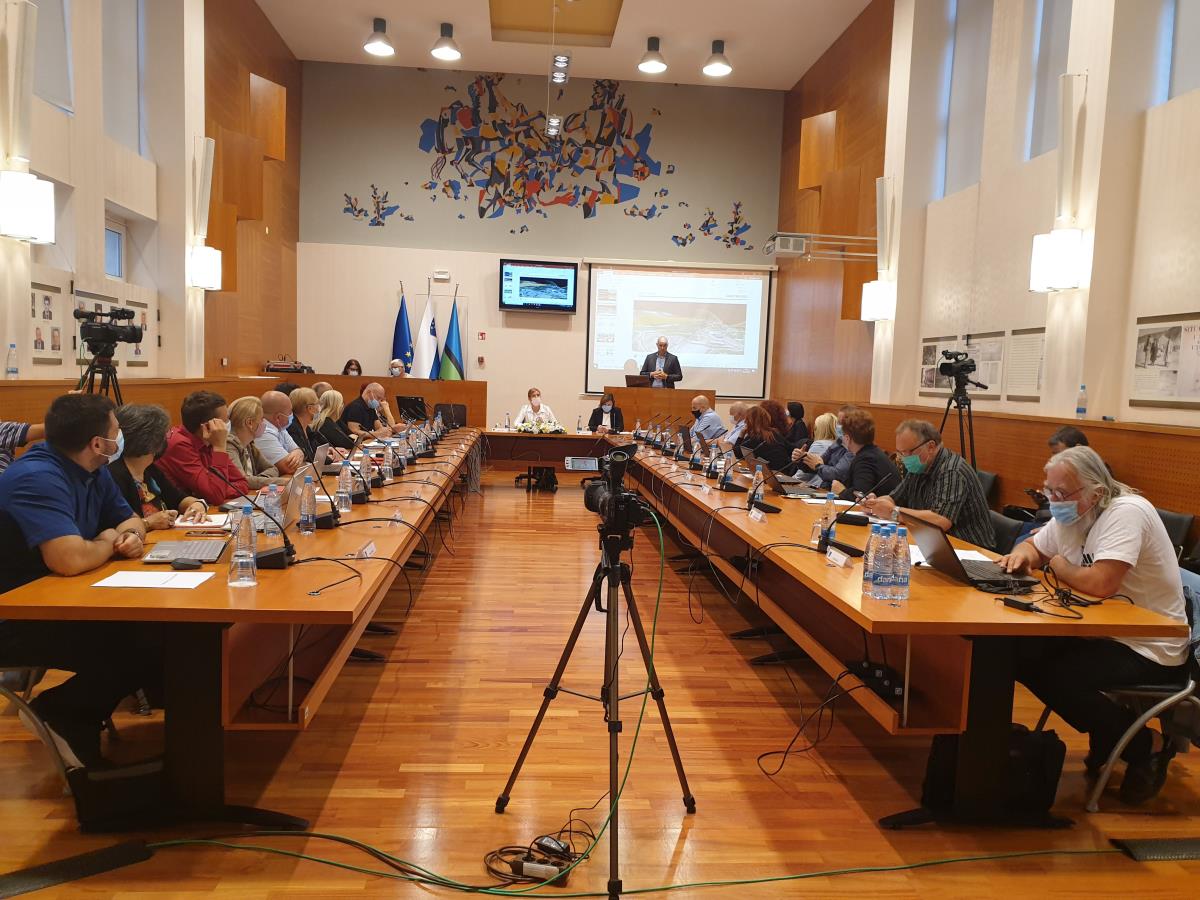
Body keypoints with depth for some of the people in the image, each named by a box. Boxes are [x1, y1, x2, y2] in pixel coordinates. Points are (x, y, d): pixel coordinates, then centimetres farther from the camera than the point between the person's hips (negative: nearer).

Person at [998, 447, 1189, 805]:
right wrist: (1022, 554, -7)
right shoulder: (1068, 514, 2)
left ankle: (1144, 748, 2)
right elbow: (1036, 547, 17)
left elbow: (1100, 584, -36)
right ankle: (1108, 736, 12)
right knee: (1021, 653, -6)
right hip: (1103, 630, 9)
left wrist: (1060, 567, -16)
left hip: (1149, 650, -9)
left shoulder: (1125, 513, -24)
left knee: (1055, 676, -23)